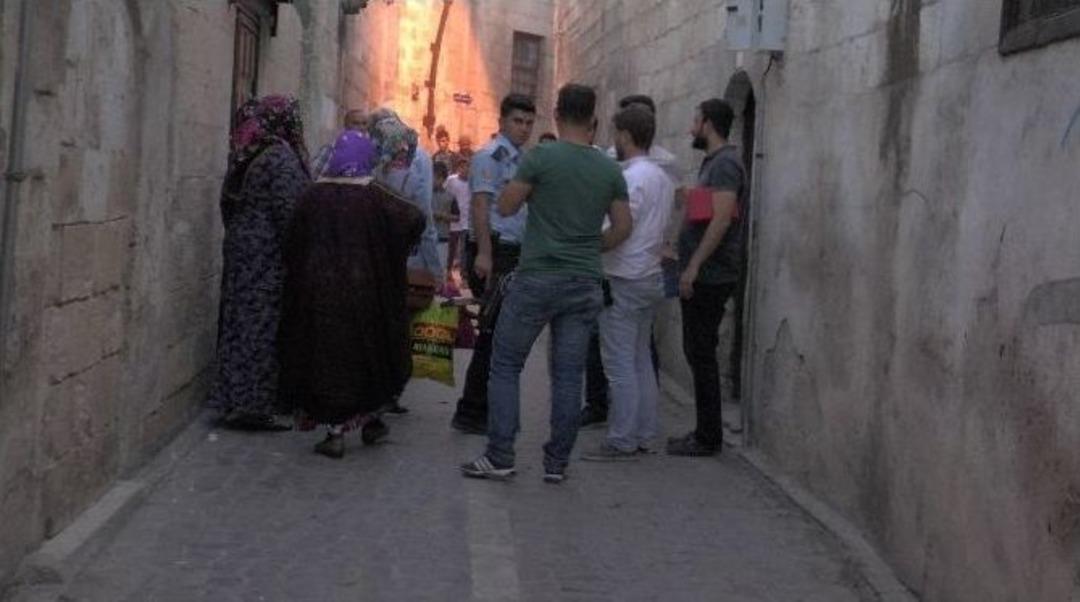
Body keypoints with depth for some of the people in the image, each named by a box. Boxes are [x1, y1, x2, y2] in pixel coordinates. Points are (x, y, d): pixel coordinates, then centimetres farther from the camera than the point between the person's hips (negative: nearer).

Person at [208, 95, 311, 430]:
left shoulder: (245, 156, 11)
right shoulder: (280, 158, -14)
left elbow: (229, 208, 15)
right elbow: (290, 213, -18)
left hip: (240, 251, 8)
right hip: (270, 257, -8)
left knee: (242, 324, 12)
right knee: (265, 327, -4)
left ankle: (234, 401, 18)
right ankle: (254, 405, -3)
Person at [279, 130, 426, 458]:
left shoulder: (314, 196, -4)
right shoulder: (374, 197, -8)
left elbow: (294, 248, 1)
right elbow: (415, 219, -10)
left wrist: (300, 280, 13)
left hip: (319, 292, 0)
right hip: (363, 292, 0)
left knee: (326, 356, 6)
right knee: (368, 352, 17)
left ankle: (335, 431, 4)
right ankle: (370, 420, 27)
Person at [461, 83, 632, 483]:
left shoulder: (542, 157, -8)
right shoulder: (610, 170, 6)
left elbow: (506, 207, -1)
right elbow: (623, 227, 10)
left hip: (537, 280, -4)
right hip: (585, 285, 4)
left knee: (506, 365, 6)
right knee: (569, 375, 7)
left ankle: (499, 457, 3)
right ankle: (557, 463, 10)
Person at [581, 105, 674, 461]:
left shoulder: (631, 178, -16)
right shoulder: (662, 178, 13)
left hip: (625, 281, -9)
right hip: (651, 276, 9)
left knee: (620, 363, -5)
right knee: (641, 360, 14)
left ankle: (622, 441, -3)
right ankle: (643, 435, 18)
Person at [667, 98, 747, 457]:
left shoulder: (724, 163, -14)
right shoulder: (713, 162, 18)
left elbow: (722, 219, -24)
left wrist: (694, 266, -24)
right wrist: (681, 256, 22)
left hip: (709, 276, -10)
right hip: (703, 276, 10)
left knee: (701, 354, -5)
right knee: (699, 353, 13)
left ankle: (708, 438, 1)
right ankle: (705, 433, 19)